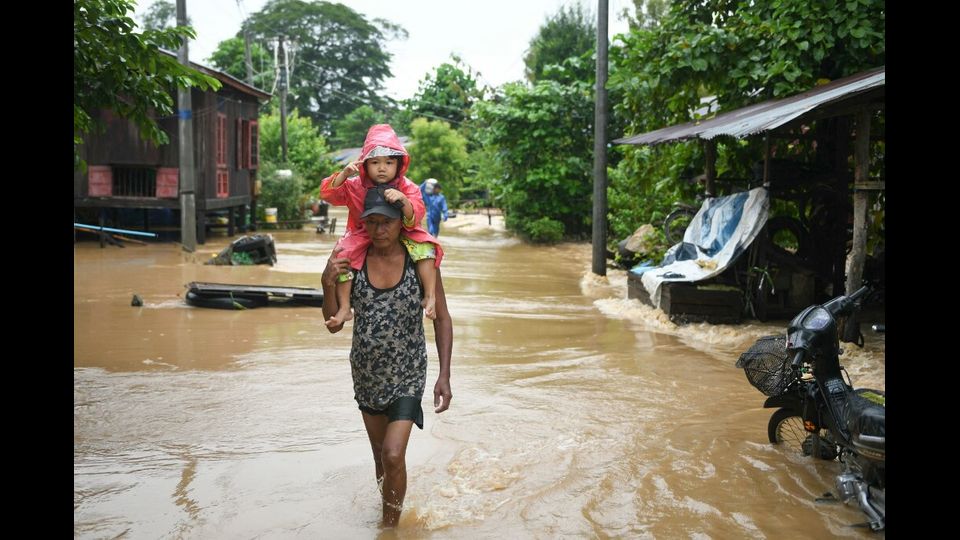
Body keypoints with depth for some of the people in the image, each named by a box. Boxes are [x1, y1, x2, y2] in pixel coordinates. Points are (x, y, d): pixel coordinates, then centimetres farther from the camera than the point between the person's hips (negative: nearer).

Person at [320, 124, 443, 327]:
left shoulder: (407, 187, -12)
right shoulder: (355, 186, -9)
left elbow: (415, 217, -23)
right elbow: (327, 193, -14)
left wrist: (403, 200, -44)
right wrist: (344, 174, -30)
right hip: (362, 236, 1)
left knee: (425, 247, -27)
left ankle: (430, 296, -22)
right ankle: (344, 308, -13)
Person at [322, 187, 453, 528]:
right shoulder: (352, 260, -7)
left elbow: (441, 319, -5)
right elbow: (334, 324, -3)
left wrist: (444, 375, -9)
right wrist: (328, 284, -20)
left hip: (407, 375, -3)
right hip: (366, 373, 3)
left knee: (393, 456, -13)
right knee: (380, 455, 17)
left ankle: (391, 526, 8)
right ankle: (391, 511, 40)